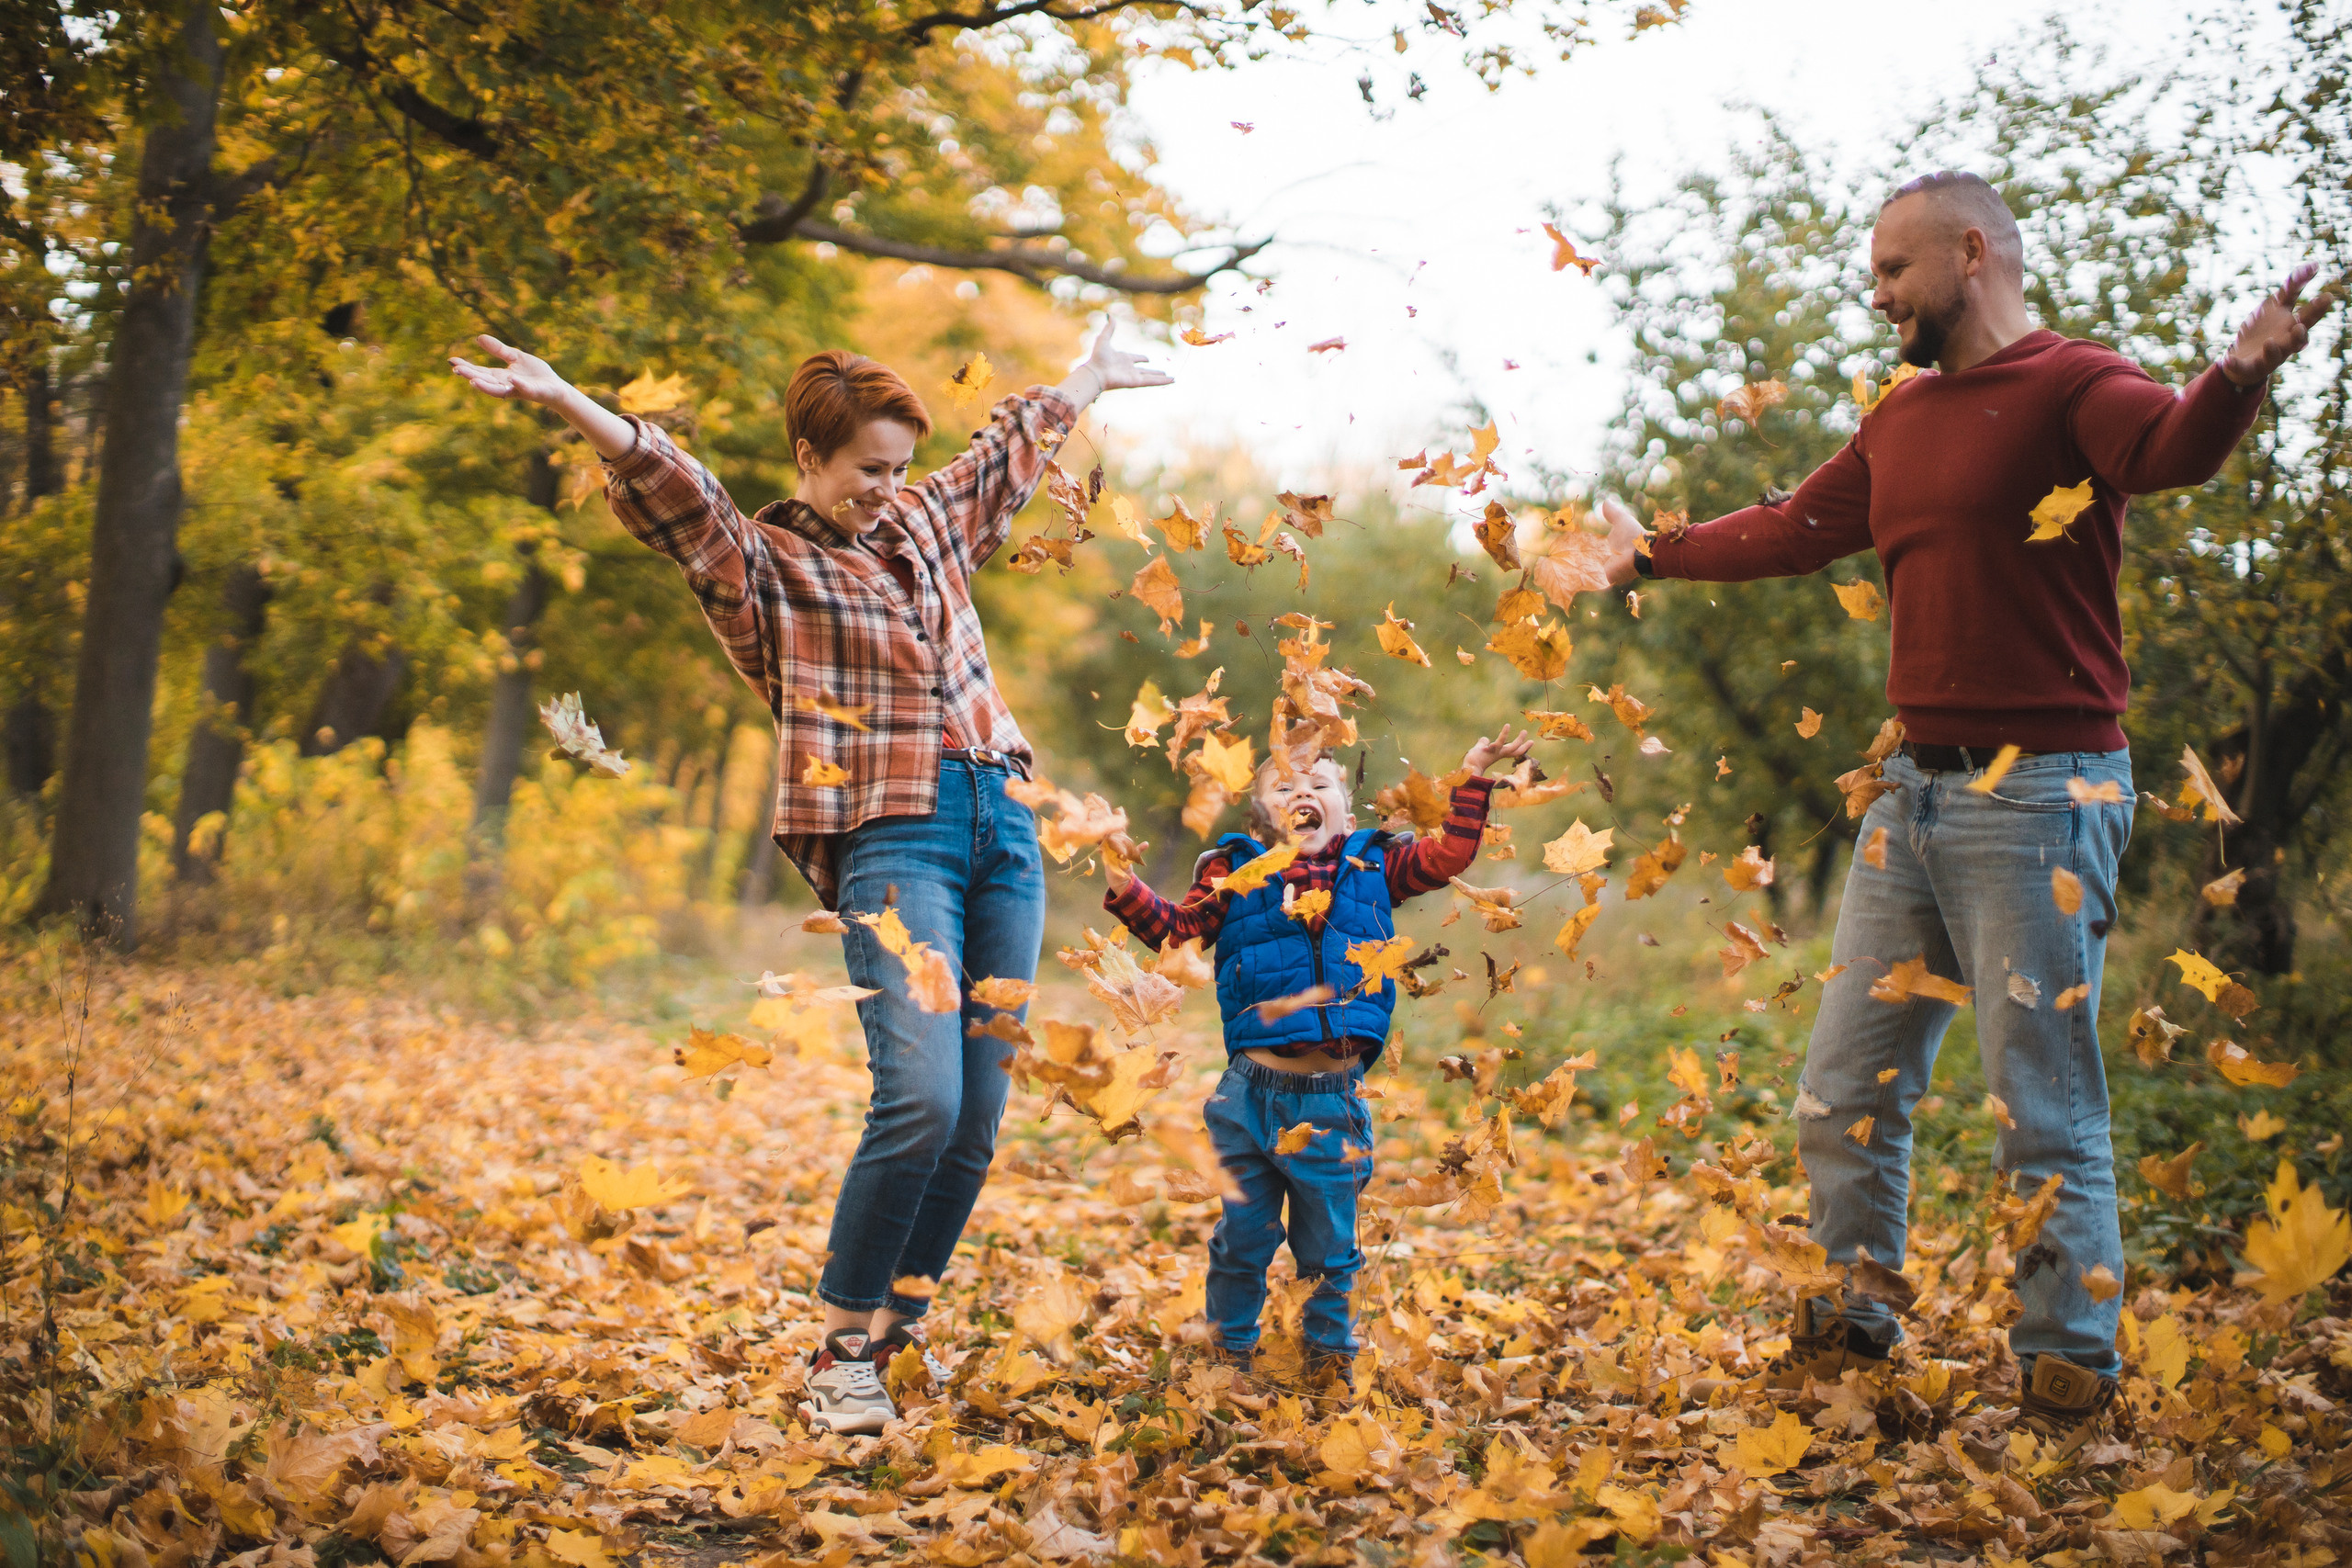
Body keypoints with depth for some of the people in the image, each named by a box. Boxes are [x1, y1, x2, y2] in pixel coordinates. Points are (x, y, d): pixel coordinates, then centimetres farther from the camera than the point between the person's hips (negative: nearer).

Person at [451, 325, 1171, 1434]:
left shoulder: (926, 523, 18)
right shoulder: (763, 564, 0)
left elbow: (1012, 447, 36)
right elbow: (669, 489, -17)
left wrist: (1089, 380, 51)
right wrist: (564, 403, -34)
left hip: (1004, 825, 6)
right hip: (892, 840, -6)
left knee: (976, 1122, 2)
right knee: (921, 1099, -20)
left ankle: (899, 1332, 17)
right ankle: (839, 1351, -4)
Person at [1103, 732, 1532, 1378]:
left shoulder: (1371, 866, 8)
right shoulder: (1234, 873, 4)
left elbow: (1449, 855, 9)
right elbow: (1176, 928, 4)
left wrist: (1471, 780, 4)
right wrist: (1124, 887, -10)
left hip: (1333, 1097, 1)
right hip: (1252, 1091, -1)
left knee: (1329, 1245, 12)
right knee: (1242, 1237, 9)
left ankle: (1330, 1355, 27)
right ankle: (1230, 1350, 25)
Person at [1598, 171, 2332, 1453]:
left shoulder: (2070, 386, -8)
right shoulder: (1901, 419, 16)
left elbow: (2171, 448, -29)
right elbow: (1795, 530, 29)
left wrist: (2237, 374, -50)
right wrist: (1657, 555, 38)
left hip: (2041, 790, -8)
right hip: (1916, 788, 8)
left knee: (2044, 1111, -4)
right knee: (1845, 1092, 14)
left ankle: (2067, 1385, 7)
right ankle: (1847, 1336, 29)